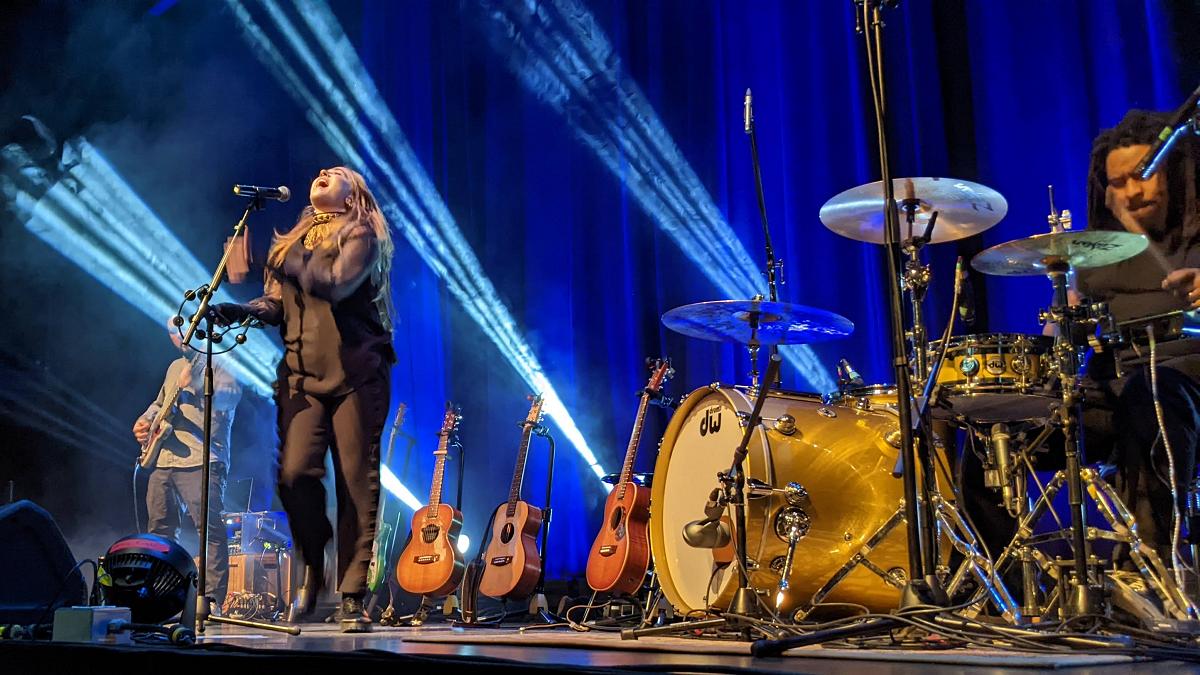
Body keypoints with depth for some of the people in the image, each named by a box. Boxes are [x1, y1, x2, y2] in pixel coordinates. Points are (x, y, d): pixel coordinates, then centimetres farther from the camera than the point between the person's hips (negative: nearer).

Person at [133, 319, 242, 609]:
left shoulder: (217, 362, 1)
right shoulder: (176, 366, 24)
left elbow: (232, 395, -18)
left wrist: (196, 385, -35)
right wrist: (144, 421, 16)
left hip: (201, 461, -8)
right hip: (163, 460, 9)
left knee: (209, 527, -15)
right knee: (159, 529, 11)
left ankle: (213, 600, -15)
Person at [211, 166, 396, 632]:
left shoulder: (361, 236, 2)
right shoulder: (293, 241, 21)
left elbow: (333, 283, -16)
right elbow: (276, 303, 17)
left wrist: (291, 261, -1)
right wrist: (242, 310, -2)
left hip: (355, 375, -4)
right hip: (302, 375, 4)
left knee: (357, 483, -5)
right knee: (295, 472, -12)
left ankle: (352, 597, 2)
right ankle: (313, 565, 13)